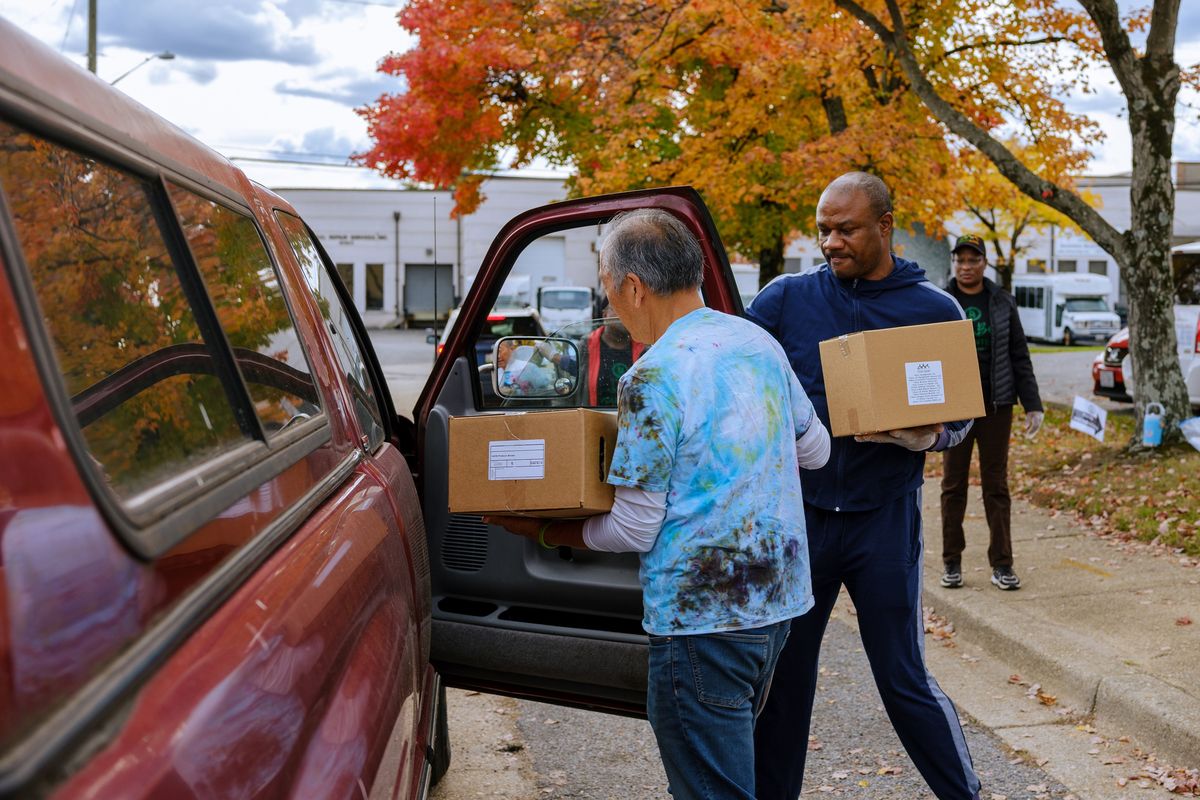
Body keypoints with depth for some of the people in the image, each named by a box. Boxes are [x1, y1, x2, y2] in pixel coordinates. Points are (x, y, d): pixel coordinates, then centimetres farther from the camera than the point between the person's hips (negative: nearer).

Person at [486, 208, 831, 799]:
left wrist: (546, 533, 1)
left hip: (701, 618, -8)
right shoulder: (760, 342, 5)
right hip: (778, 599, 9)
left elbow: (633, 529, -14)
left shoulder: (652, 379, -18)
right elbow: (815, 449, 18)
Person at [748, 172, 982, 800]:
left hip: (884, 519, -1)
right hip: (794, 511, 2)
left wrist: (921, 435, -15)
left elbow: (961, 414, 6)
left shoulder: (934, 309, 1)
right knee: (783, 676, 11)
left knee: (904, 681, 4)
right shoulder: (786, 297, 1)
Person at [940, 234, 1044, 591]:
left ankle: (1001, 564, 9)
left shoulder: (1002, 303, 5)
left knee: (996, 485, 4)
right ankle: (952, 562, 15)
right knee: (953, 485, 6)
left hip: (996, 405, 1)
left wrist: (1032, 405, 0)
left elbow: (1020, 358, 6)